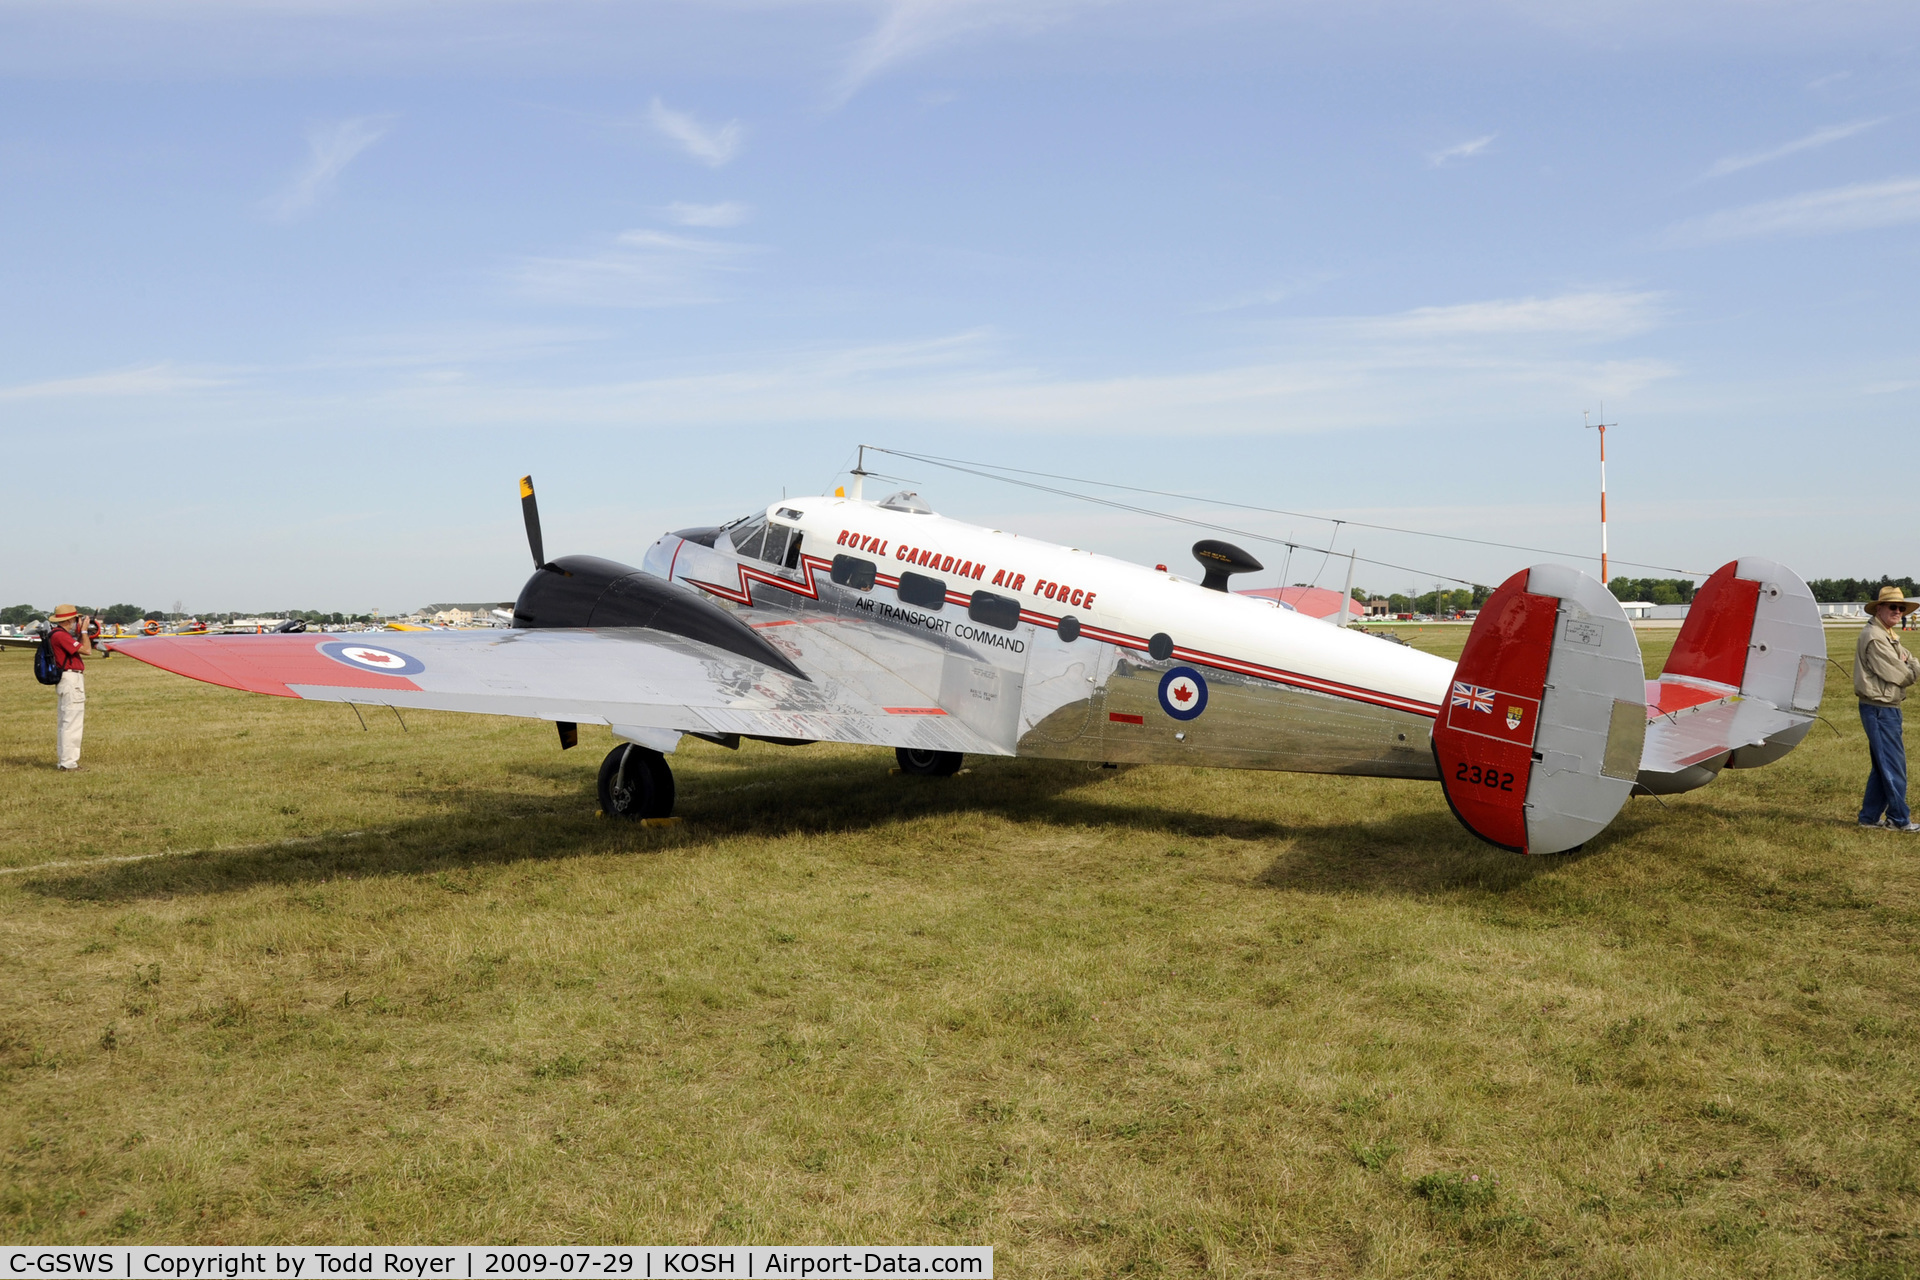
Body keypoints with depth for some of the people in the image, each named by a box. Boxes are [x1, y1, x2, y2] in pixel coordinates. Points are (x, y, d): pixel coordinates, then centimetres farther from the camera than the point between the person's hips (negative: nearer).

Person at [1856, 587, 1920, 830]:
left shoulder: (1889, 637, 17)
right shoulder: (1874, 637, -16)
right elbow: (1899, 676, -17)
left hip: (1887, 709, 10)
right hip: (1879, 709, -10)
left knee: (1883, 766, 14)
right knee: (1894, 765, -3)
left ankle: (1870, 817, 20)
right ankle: (1900, 819, 6)